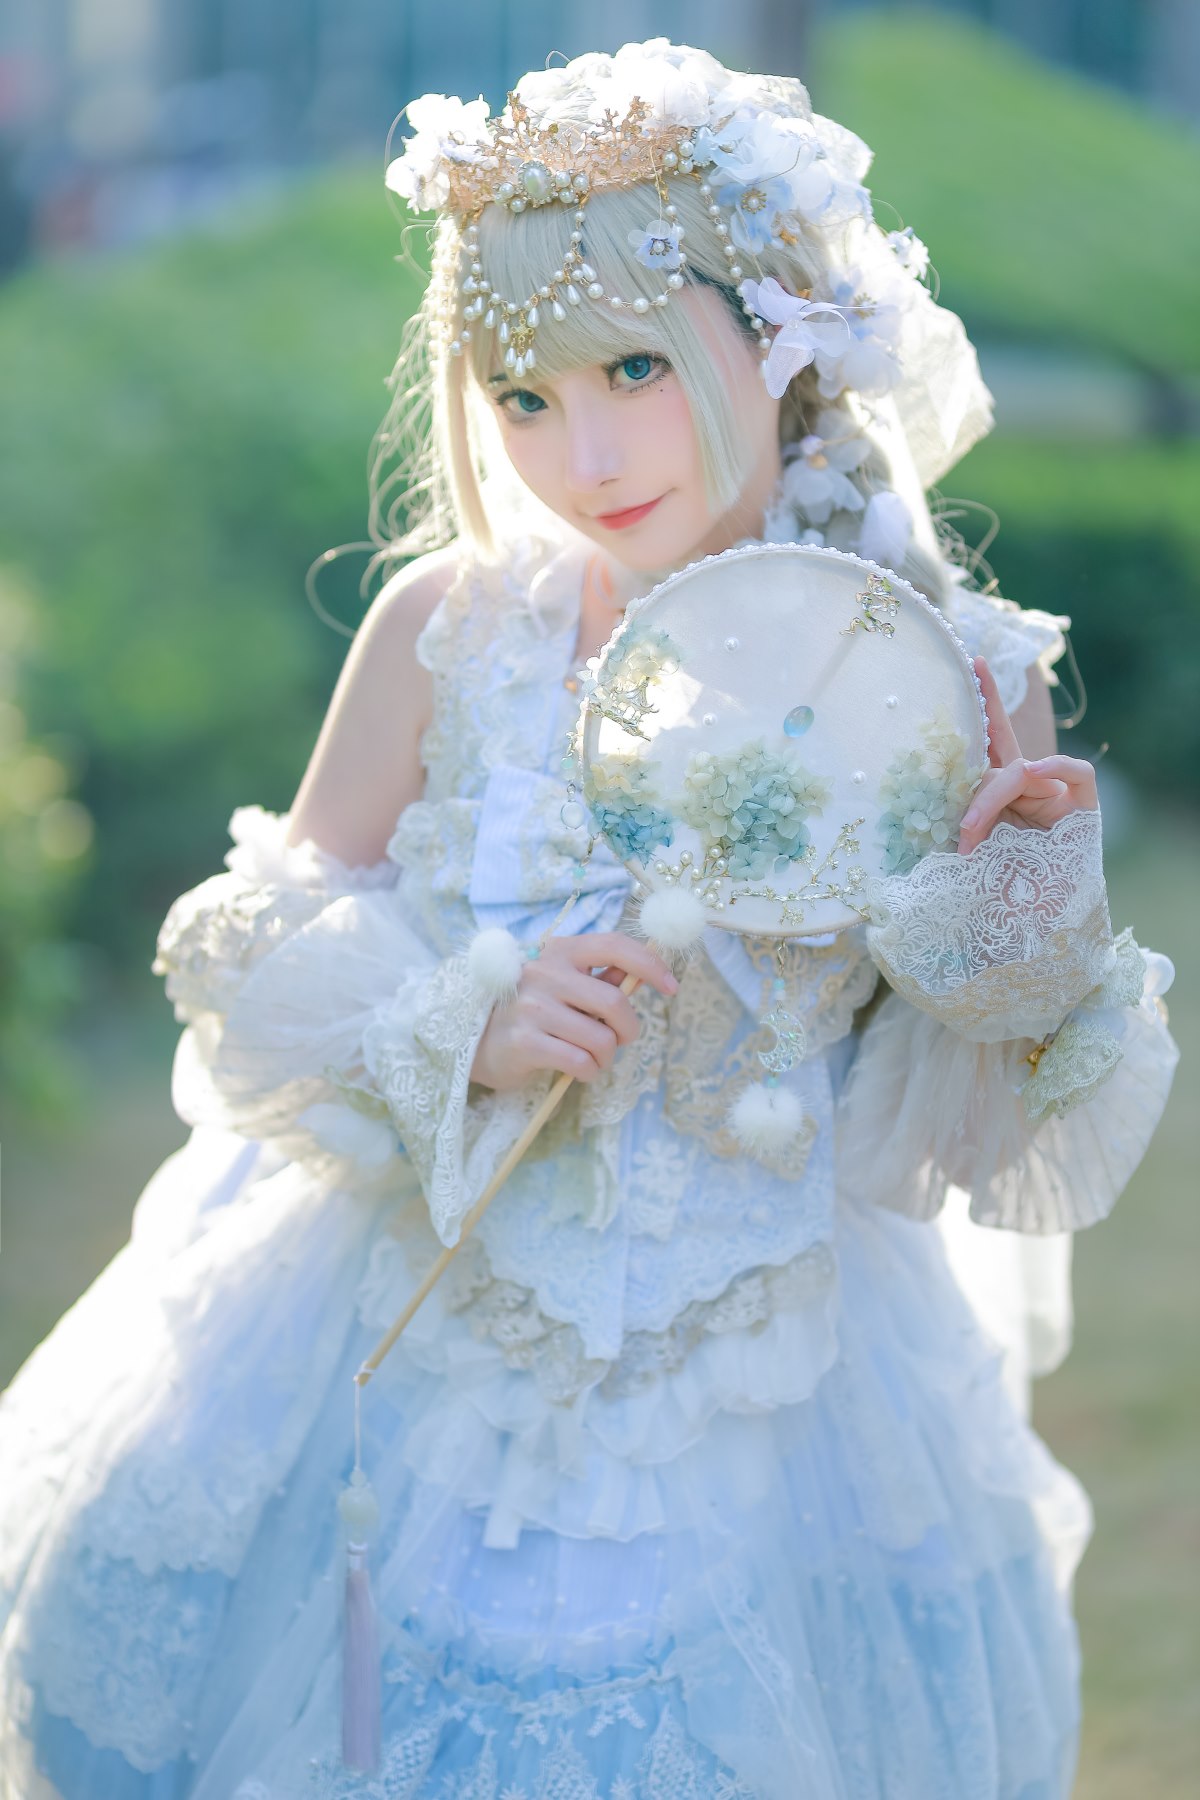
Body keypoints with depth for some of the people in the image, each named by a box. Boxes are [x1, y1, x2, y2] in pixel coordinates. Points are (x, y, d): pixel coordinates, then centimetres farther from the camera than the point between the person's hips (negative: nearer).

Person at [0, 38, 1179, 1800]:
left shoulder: (952, 689, -12)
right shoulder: (449, 630, -11)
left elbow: (970, 1128, -4)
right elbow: (271, 959, -2)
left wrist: (1014, 913, -22)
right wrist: (466, 1031, -20)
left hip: (771, 1383, 0)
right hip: (408, 1360, 1)